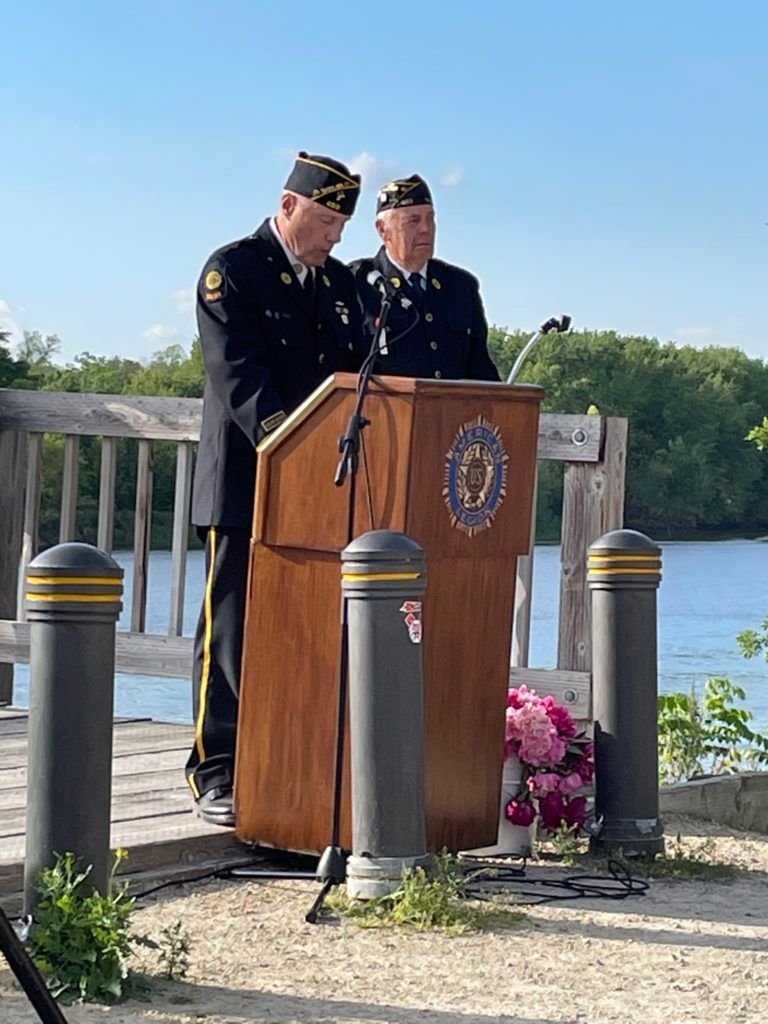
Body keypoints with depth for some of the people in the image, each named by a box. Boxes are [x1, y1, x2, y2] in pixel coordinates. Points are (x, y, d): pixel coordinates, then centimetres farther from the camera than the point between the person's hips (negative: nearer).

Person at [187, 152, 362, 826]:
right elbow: (238, 375, -15)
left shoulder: (340, 282, 16)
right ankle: (217, 777, 1)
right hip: (247, 476, -6)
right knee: (233, 632, -3)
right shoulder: (232, 270, -4)